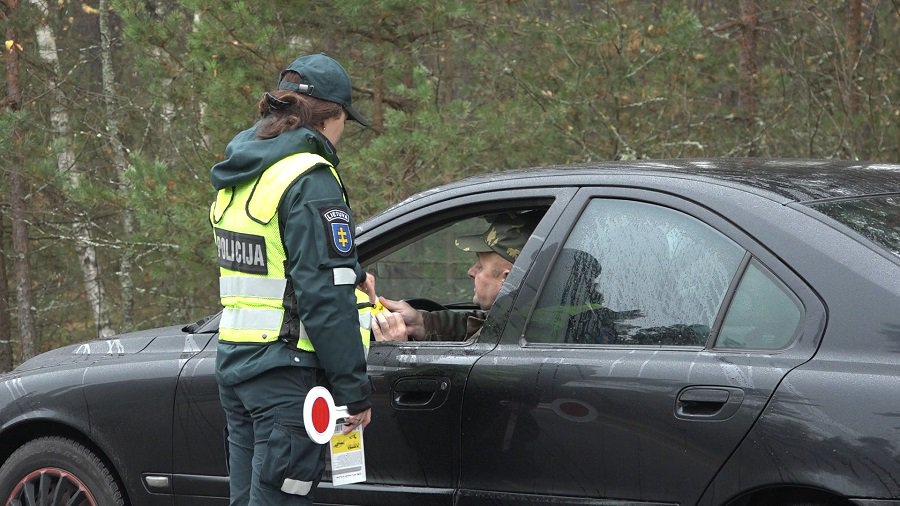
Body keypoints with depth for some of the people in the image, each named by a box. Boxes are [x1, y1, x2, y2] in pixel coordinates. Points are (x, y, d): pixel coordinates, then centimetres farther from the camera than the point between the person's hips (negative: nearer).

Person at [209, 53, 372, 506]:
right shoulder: (309, 179, -14)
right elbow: (325, 296, -17)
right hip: (286, 368, -9)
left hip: (234, 361, 9)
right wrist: (353, 390, -14)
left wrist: (350, 274, 21)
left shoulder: (238, 175, 14)